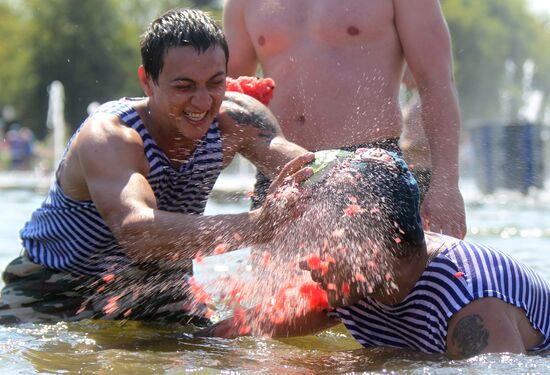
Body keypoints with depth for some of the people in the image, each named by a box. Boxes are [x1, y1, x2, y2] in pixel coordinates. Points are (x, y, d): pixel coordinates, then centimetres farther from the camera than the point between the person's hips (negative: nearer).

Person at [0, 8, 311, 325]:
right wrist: (256, 225, -61)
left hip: (156, 285, 4)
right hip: (57, 288, -4)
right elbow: (134, 231, -48)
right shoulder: (107, 137, -32)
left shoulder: (234, 119, -15)